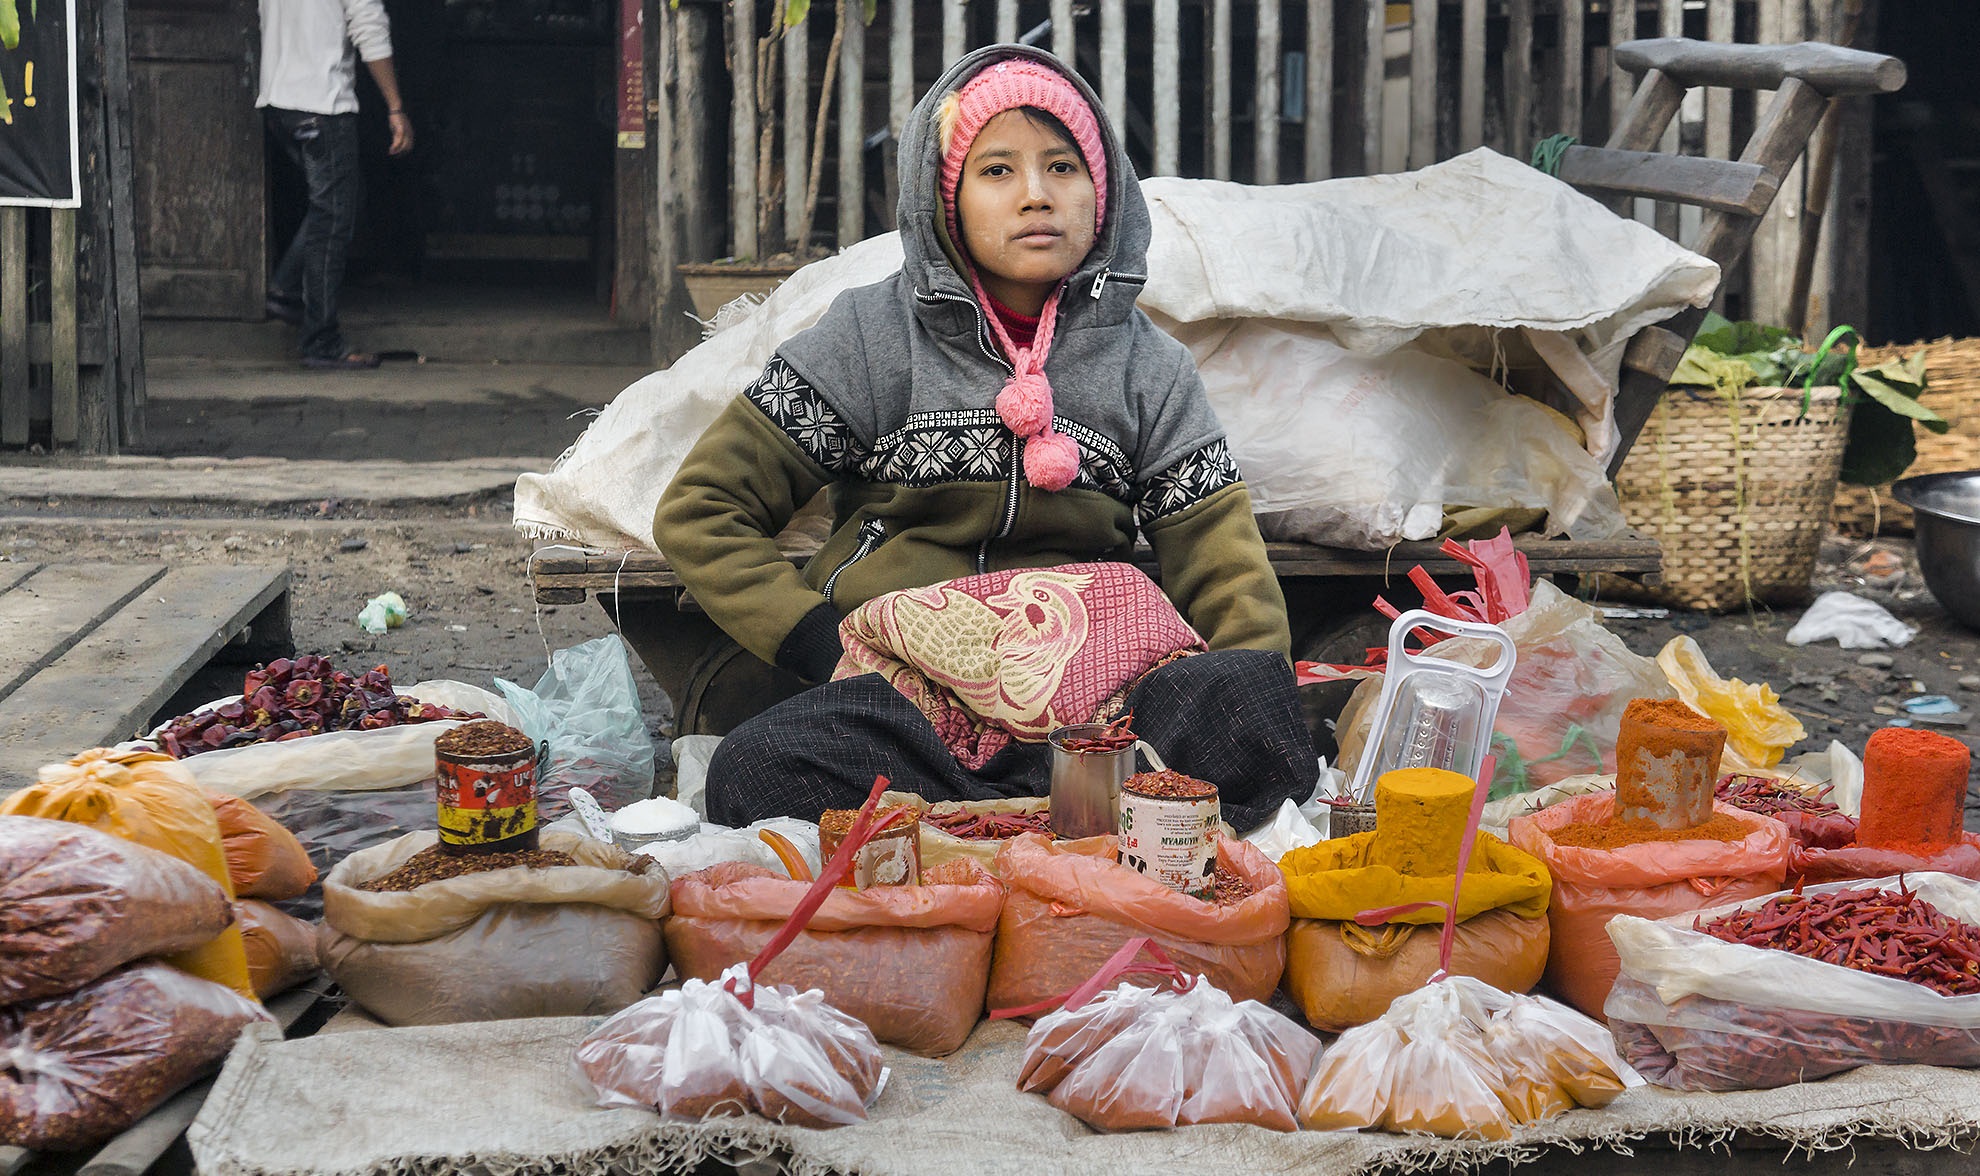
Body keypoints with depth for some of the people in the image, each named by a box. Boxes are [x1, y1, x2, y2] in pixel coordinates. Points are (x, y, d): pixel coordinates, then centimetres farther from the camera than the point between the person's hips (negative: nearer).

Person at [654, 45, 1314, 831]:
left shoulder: (1151, 369, 13)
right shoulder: (871, 337, 7)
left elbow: (1227, 581, 10)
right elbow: (699, 510, 7)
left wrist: (1256, 709, -11)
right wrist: (827, 647, -7)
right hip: (895, 691, -1)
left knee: (1251, 703, -33)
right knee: (755, 773, -36)